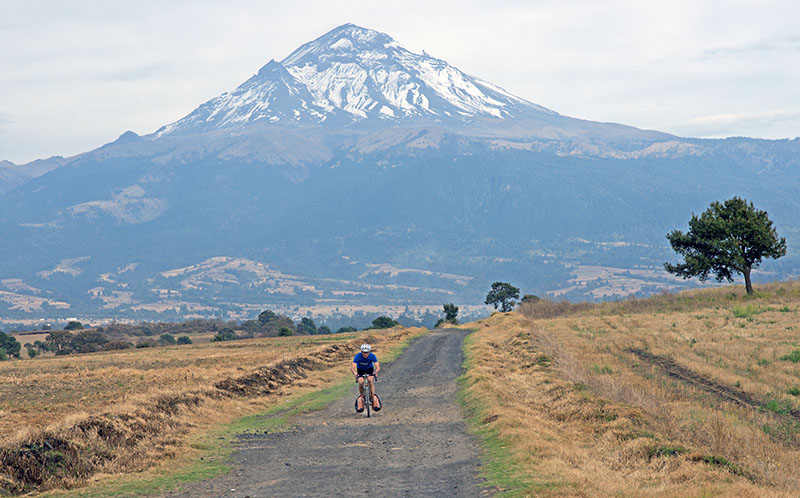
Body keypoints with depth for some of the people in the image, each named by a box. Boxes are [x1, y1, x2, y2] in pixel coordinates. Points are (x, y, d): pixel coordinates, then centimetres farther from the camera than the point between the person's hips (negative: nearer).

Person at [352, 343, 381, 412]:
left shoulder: (372, 356, -28)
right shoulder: (358, 356, -30)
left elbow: (378, 367, -34)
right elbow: (352, 367, -37)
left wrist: (376, 371, -56)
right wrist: (354, 373, -58)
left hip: (369, 369, 0)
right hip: (360, 369, 0)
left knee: (371, 380, -27)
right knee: (361, 382, -24)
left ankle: (374, 398, -22)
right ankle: (362, 396, 2)